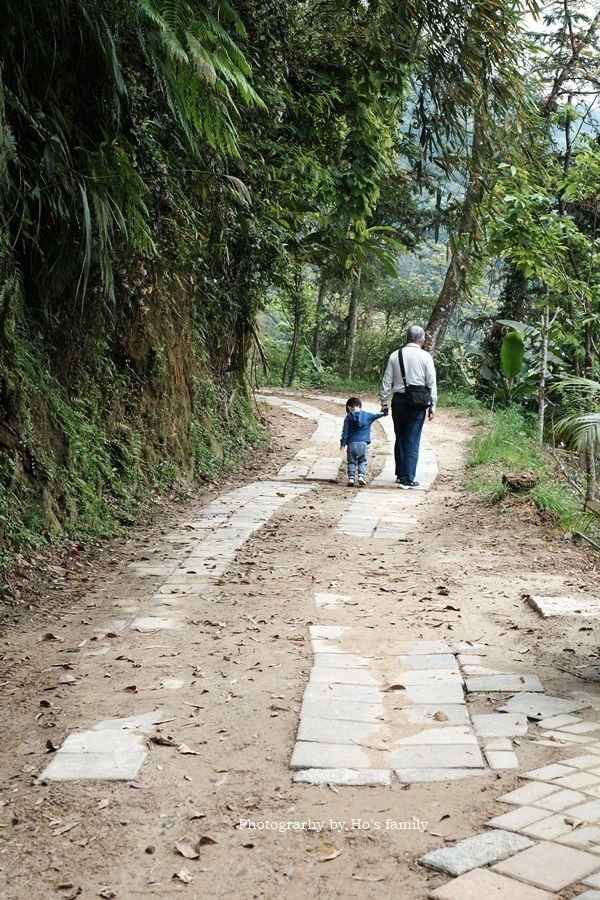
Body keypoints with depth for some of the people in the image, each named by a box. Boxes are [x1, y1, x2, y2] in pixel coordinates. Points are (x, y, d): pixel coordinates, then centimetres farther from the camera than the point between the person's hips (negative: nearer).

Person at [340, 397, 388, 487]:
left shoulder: (348, 417, 2)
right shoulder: (368, 416, 8)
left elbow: (345, 432, 0)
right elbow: (377, 415, 24)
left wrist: (343, 443, 4)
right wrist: (384, 412, 44)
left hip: (351, 443, 0)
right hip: (363, 443, 1)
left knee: (351, 462, 8)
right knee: (362, 462, 9)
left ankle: (351, 477, -1)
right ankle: (361, 475, -8)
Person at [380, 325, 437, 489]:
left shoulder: (395, 355, 4)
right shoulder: (425, 356, -3)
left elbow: (387, 381, 6)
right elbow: (431, 382, -2)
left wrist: (384, 401, 13)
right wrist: (432, 406, 3)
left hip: (398, 400, 3)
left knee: (400, 438, 15)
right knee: (412, 441, 0)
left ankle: (400, 474, 23)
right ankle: (407, 479, -2)